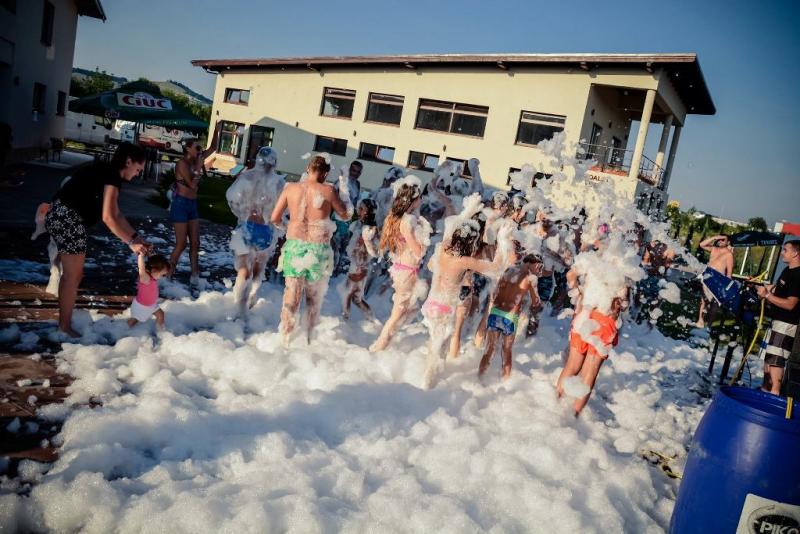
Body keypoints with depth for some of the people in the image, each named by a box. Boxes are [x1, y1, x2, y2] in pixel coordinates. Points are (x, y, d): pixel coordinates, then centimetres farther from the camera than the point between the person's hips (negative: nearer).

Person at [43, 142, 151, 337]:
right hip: (67, 218, -10)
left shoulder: (108, 174, 16)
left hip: (60, 217, 10)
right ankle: (65, 327, 12)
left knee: (72, 274, 18)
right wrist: (131, 243, -16)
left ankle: (63, 322, 30)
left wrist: (136, 236, 14)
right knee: (73, 276, 0)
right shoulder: (112, 175, -15)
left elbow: (116, 214, 19)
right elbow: (108, 217, -21)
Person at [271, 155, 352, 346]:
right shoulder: (328, 190, -7)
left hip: (294, 246, 2)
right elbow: (346, 215, 7)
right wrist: (343, 188, 14)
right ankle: (308, 337, 27)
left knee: (292, 295, 7)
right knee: (314, 297, 16)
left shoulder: (290, 188, 1)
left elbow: (274, 218, 6)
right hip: (318, 249, -2)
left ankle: (285, 339, 12)